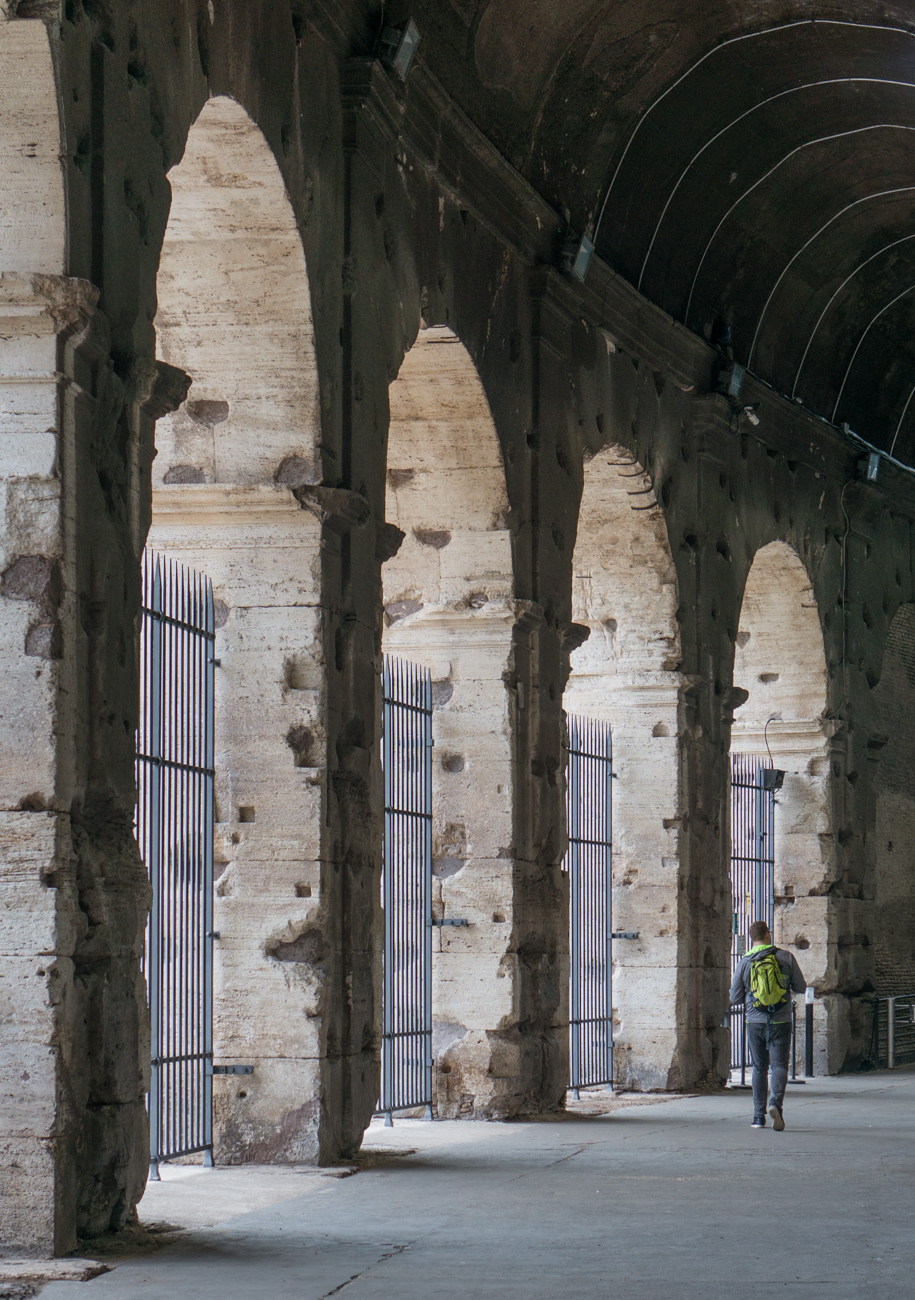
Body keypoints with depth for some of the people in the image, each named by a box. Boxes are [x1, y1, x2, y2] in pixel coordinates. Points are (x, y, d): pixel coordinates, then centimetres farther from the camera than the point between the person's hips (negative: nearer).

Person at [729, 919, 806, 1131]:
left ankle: (759, 1115, 10)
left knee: (759, 1067, 12)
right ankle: (776, 1102, -28)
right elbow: (800, 988, 3)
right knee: (779, 1065, -2)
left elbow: (735, 999, 3)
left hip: (755, 1022, 1)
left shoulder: (744, 963, -2)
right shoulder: (786, 958, -3)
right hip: (781, 1022, -1)